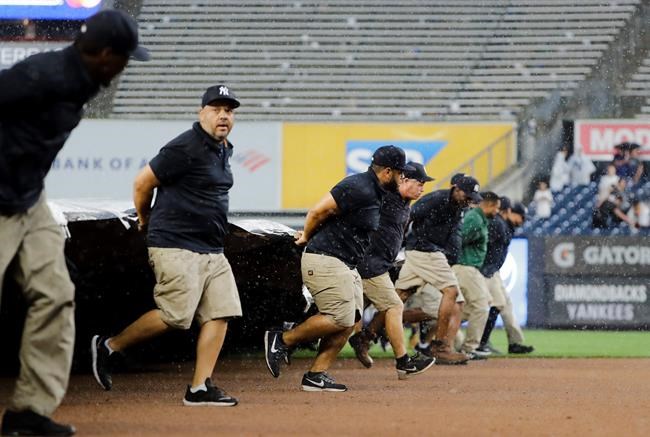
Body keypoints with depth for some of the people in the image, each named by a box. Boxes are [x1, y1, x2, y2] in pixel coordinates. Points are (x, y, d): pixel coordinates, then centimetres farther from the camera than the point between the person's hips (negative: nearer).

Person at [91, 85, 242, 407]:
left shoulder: (224, 150, 15)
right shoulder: (186, 148, -13)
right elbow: (143, 182, -8)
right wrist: (144, 221, 8)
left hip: (212, 251, 9)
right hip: (176, 246, -9)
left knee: (220, 314, -1)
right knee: (175, 316, -13)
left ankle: (199, 389, 0)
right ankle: (108, 347, 5)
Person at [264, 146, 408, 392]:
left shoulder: (374, 193, 14)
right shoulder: (358, 188, -18)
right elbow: (318, 212, -17)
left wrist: (308, 237, 13)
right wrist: (306, 238, 0)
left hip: (347, 266, 10)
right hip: (325, 261, -10)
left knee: (351, 320, 4)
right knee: (340, 318, -15)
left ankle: (316, 375, 4)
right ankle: (281, 340, -2)